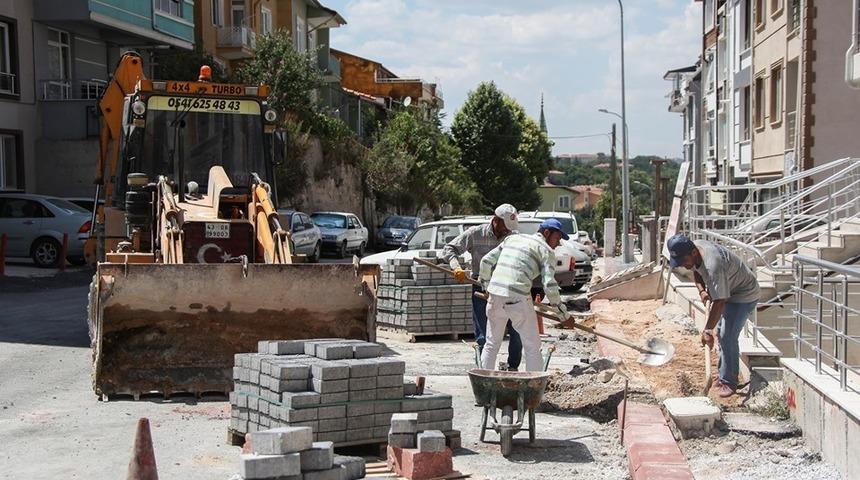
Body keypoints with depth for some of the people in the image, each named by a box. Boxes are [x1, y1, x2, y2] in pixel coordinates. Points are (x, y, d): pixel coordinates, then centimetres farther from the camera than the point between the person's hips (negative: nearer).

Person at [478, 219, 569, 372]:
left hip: (495, 296, 6)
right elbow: (549, 284, -6)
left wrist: (486, 283, 33)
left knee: (491, 344, 18)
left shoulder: (512, 238, 21)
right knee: (532, 347, 6)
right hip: (518, 298, -6)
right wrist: (559, 304, 7)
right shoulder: (546, 250, 4)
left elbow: (487, 261, 20)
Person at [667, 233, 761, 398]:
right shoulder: (693, 250, -12)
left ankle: (729, 382, -3)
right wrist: (702, 290, -7)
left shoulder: (713, 265, -40)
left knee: (727, 337, -13)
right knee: (721, 333, 13)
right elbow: (697, 272, 11)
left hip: (744, 295, -9)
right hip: (728, 291, 10)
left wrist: (707, 330, -34)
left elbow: (719, 302, -36)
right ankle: (724, 375, 26)